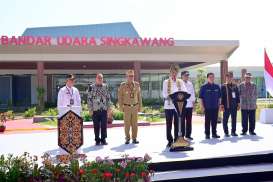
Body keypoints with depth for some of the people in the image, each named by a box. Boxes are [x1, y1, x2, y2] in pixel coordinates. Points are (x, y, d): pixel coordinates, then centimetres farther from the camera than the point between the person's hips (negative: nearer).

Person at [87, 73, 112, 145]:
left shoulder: (105, 86, 8)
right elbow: (89, 99, -2)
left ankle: (103, 139, 15)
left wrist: (109, 108, 5)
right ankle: (97, 140, 16)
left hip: (104, 109, 2)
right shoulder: (91, 87, -1)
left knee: (104, 125, 4)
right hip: (95, 110, -2)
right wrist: (90, 109, -6)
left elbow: (108, 98, 11)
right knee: (96, 126, 5)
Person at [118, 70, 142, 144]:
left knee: (134, 123, 4)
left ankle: (134, 138, 13)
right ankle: (127, 138, 13)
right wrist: (121, 107, -4)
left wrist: (140, 106, 6)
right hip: (127, 107, -2)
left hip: (135, 107, 2)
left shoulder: (137, 85, 4)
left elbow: (139, 96, 9)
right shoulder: (122, 85, -3)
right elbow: (120, 96, 0)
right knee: (127, 123, 2)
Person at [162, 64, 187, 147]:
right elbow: (164, 94, -4)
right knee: (169, 124, 3)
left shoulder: (180, 82, 10)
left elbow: (185, 92, -1)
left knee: (177, 124, 2)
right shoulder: (166, 82, 5)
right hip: (168, 105, -1)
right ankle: (170, 141, 12)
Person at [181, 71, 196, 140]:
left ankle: (188, 135, 17)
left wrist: (193, 103, 9)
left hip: (189, 105, 5)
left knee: (189, 121, 8)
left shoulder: (190, 84, 13)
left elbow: (193, 93, 16)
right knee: (182, 121, 0)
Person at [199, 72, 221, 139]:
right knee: (207, 121, 1)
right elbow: (201, 97, -3)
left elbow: (219, 97, 15)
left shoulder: (217, 87, 9)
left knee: (214, 121, 8)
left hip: (215, 107, 4)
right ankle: (207, 134, 8)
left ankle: (214, 133, 17)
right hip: (207, 107, -3)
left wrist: (219, 105, 9)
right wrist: (202, 106, -7)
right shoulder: (204, 87, -2)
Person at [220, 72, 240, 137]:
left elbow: (238, 96, 13)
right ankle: (226, 132, 10)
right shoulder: (223, 86, -1)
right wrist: (222, 105, -9)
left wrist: (238, 104, 7)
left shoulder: (235, 86, 11)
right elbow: (222, 96, -4)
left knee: (234, 119, 9)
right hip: (227, 106, -4)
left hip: (234, 106, 4)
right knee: (225, 119, 1)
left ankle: (233, 131, 19)